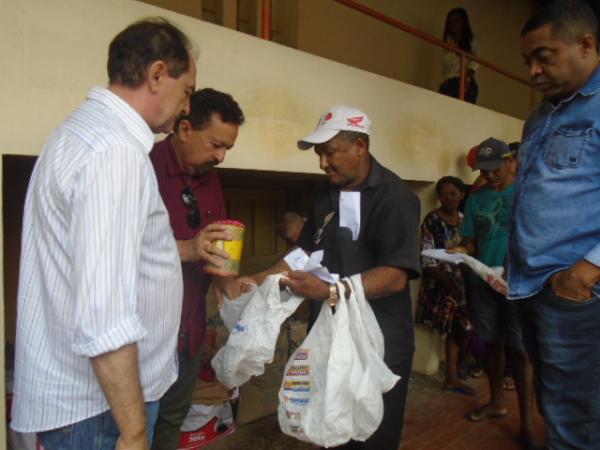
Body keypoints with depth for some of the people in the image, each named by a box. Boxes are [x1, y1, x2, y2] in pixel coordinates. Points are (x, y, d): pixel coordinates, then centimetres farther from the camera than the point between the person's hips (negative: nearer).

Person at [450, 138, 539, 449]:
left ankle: (527, 423, 3)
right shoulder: (476, 199, 8)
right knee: (492, 343, 13)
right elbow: (470, 240, 9)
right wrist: (462, 251, -13)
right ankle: (496, 402, 29)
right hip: (483, 282, 4)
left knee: (520, 350, -4)